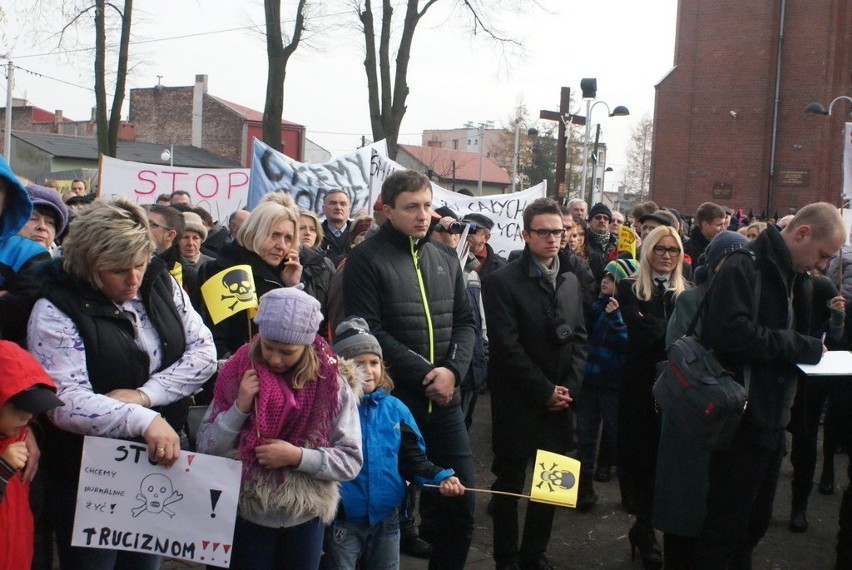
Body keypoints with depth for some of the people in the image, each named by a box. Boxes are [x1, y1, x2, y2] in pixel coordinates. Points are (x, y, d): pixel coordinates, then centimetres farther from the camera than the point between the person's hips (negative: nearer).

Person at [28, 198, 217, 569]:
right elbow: (65, 401, -24)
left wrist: (144, 394, -18)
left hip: (160, 461, 5)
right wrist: (143, 420, -35)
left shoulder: (161, 284, -2)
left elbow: (204, 351, -3)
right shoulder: (56, 312, -16)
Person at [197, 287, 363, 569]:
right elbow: (206, 449, -5)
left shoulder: (331, 383, -10)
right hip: (246, 515, 0)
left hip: (306, 518, 0)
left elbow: (352, 460, -9)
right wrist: (240, 407, -19)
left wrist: (298, 456, -22)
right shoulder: (240, 374, -7)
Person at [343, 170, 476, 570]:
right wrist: (424, 375, -16)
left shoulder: (445, 261, 12)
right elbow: (369, 332, -14)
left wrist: (452, 370, -8)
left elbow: (464, 323, 11)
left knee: (460, 504, 9)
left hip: (444, 401, 5)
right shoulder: (366, 259, -6)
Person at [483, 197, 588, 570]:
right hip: (517, 403, -5)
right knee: (509, 483, 7)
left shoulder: (570, 281, 11)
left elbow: (579, 339, 11)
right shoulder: (502, 281, -9)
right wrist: (545, 391, -13)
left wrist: (569, 388, -3)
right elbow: (507, 347, -14)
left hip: (559, 401, 5)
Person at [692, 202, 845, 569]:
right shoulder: (743, 267, -15)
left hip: (772, 419, 9)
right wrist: (805, 347, -20)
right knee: (726, 525, 1)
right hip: (743, 418, -9)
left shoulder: (793, 277, 14)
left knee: (755, 522, 19)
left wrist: (810, 350, 0)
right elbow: (733, 332, -28)